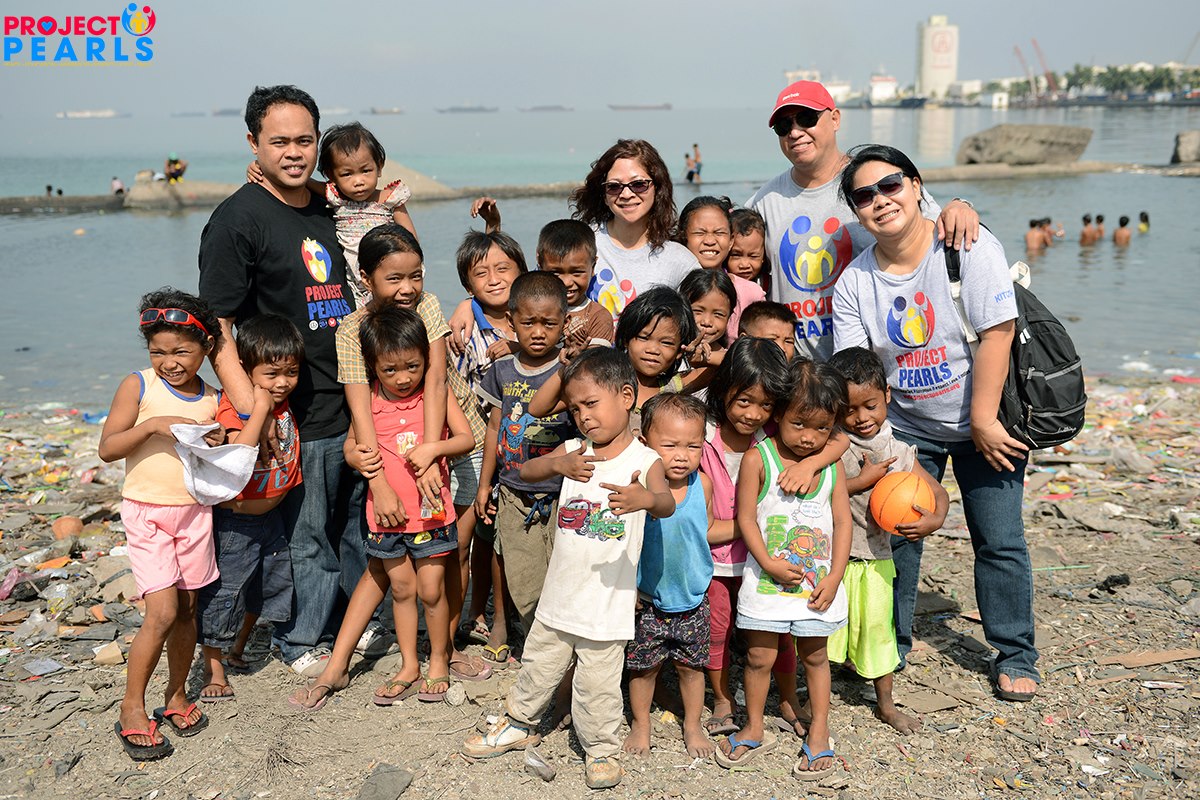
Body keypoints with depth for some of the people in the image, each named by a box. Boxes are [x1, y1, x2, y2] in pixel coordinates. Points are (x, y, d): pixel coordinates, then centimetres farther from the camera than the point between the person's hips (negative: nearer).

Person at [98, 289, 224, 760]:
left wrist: (219, 446, -8)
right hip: (146, 513, -4)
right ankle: (132, 707, 8)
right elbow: (107, 449, -11)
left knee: (187, 609, 10)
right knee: (162, 613, -9)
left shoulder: (211, 402, 4)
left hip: (195, 512, 4)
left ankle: (177, 695, 27)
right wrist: (153, 425, -24)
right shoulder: (138, 387, -7)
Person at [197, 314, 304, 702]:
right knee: (223, 592, -1)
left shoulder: (285, 404, 0)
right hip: (234, 521, -8)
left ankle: (238, 648, 41)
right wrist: (259, 408, -36)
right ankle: (213, 667, 16)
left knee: (271, 581, 20)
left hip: (270, 516, 8)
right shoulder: (234, 406, -22)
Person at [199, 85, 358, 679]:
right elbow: (216, 329, -14)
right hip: (296, 418, -7)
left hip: (358, 404, 7)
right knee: (305, 540, 6)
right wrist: (253, 416, -22)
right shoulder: (238, 219, -10)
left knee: (359, 525, 20)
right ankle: (304, 643, 29)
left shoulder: (329, 210, 11)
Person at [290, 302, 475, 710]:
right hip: (387, 512, 2)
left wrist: (434, 448, -26)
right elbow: (352, 445, 6)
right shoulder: (369, 402, -1)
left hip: (431, 509, -1)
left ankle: (439, 661, 26)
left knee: (431, 589, 5)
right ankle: (409, 666, 27)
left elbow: (466, 438, -7)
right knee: (402, 587, 12)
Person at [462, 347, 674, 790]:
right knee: (539, 667, 22)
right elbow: (525, 472, -5)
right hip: (559, 597, 5)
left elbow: (666, 502, -29)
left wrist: (644, 498, -52)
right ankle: (520, 724, 44)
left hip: (607, 604, -5)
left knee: (598, 685, 5)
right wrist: (558, 464, -25)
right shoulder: (573, 451, 2)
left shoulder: (644, 460, -12)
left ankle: (601, 749, 28)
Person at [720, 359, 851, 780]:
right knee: (759, 656, 7)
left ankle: (819, 732, 28)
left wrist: (833, 578, -6)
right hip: (767, 580, -2)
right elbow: (746, 518, -9)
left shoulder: (832, 464, 0)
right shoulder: (757, 458, -9)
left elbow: (842, 522, 1)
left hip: (817, 580, 2)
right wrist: (769, 563, -18)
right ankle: (754, 729, 26)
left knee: (815, 655, 14)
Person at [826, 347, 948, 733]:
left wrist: (934, 520, -14)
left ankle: (885, 703, 30)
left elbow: (937, 491, 6)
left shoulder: (899, 452, 1)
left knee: (879, 625, 13)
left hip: (875, 556, 3)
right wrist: (865, 480, -20)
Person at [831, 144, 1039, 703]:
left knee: (999, 541, 3)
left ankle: (1015, 656, 22)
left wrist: (983, 420, -18)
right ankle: (890, 646, 24)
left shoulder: (970, 247, -16)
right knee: (894, 534, 4)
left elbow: (996, 335, -18)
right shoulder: (853, 282, -7)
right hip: (905, 426, 3)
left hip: (982, 424, -2)